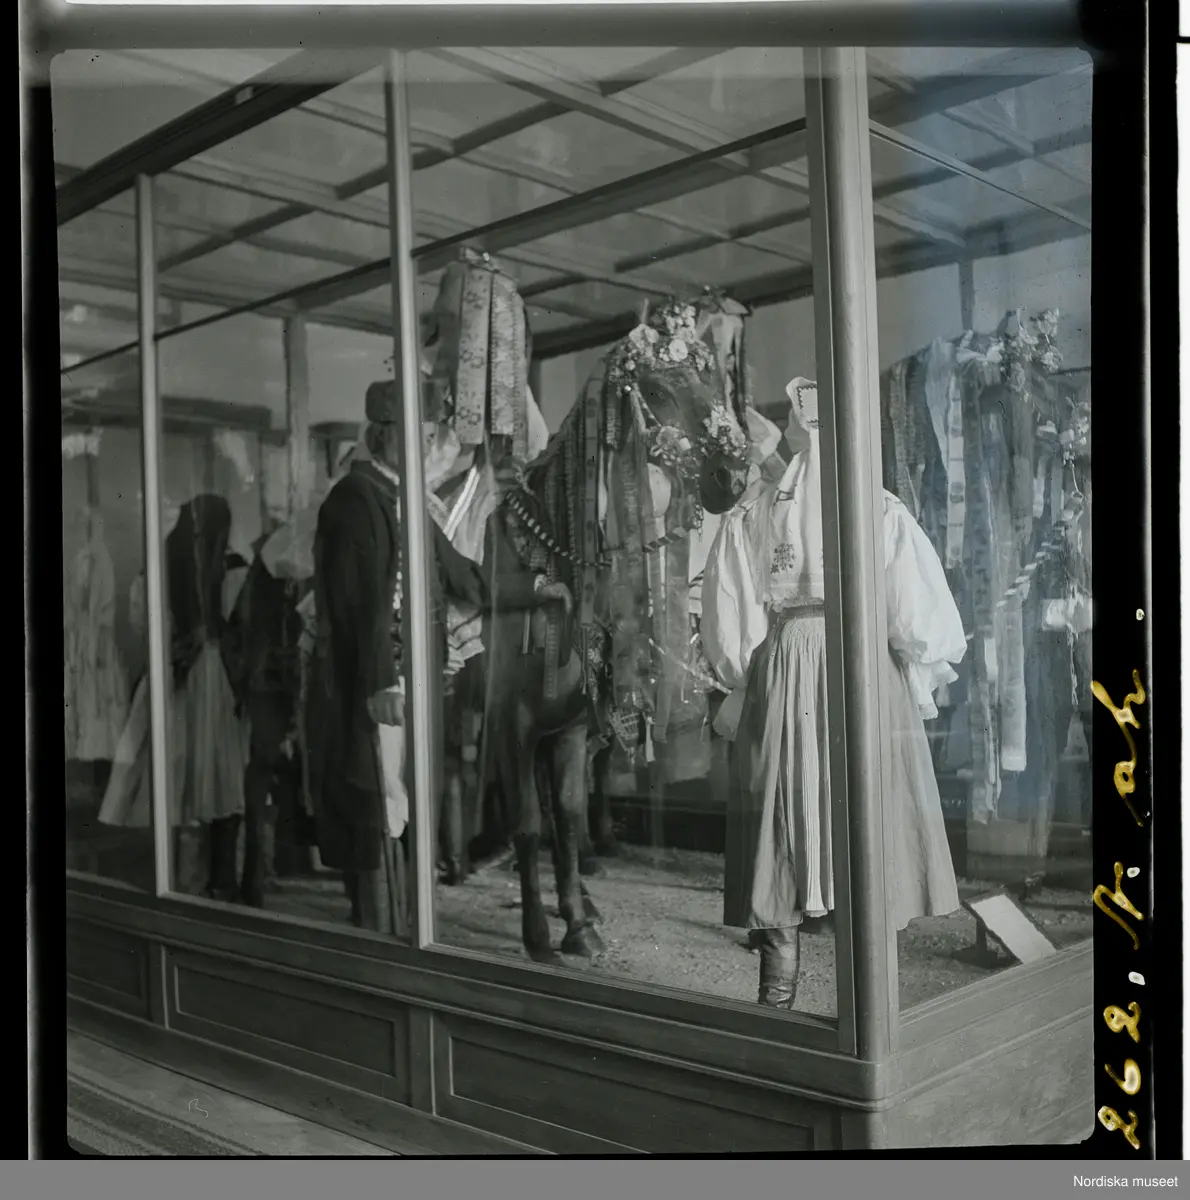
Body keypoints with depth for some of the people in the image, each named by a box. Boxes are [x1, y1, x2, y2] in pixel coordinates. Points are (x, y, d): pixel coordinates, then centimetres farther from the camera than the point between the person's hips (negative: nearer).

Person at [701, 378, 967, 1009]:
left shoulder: (748, 520, 3)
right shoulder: (883, 511, -2)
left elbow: (728, 632, 0)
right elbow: (923, 622, -5)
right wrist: (915, 689, 11)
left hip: (779, 686, 1)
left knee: (782, 841, 8)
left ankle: (778, 999, 13)